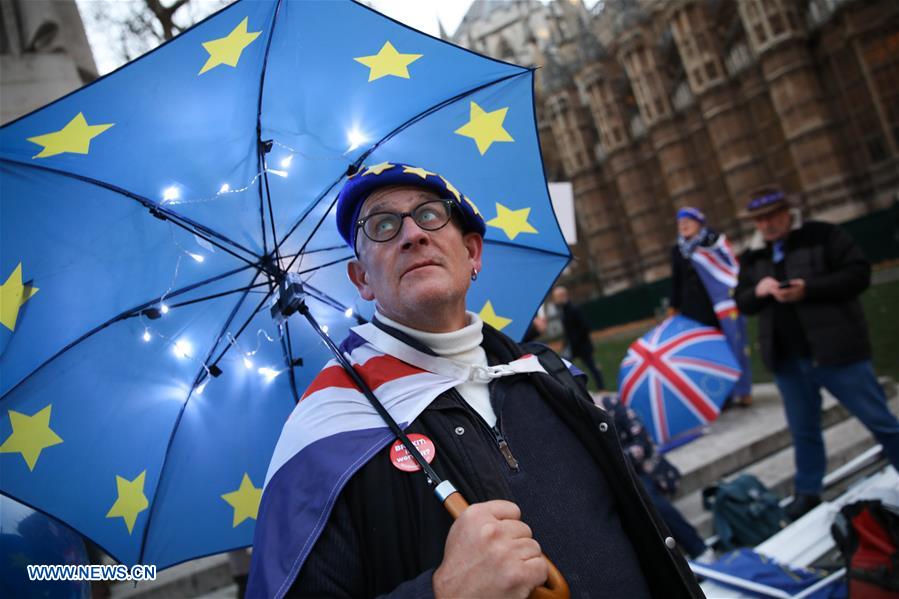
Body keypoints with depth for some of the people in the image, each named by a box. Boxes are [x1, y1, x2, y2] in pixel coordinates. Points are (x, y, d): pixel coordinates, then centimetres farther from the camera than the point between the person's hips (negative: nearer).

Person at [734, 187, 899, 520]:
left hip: (837, 352, -4)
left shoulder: (823, 235, -5)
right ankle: (808, 492, 31)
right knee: (803, 432, 16)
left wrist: (807, 289, -22)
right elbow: (742, 303, 12)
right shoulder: (751, 257, 9)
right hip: (787, 361, 4)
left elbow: (859, 273, -11)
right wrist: (757, 291, -11)